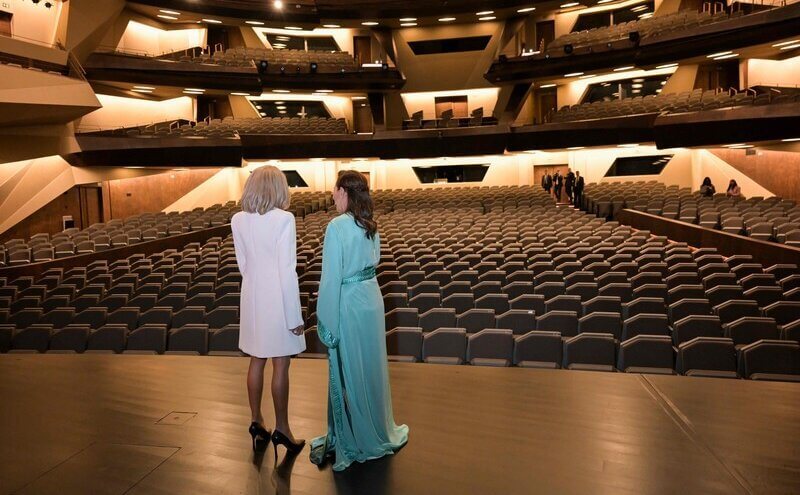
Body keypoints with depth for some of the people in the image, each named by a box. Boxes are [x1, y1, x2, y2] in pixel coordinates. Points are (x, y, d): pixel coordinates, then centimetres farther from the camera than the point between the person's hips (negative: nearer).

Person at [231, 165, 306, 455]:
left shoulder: (238, 220, 0)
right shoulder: (283, 219, -16)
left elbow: (243, 264, 7)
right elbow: (287, 271, -17)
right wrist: (295, 316, -12)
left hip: (252, 298, 6)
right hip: (278, 300, -5)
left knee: (256, 362, 16)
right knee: (281, 366, 5)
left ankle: (257, 423, 27)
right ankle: (281, 429, 15)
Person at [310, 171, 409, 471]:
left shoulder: (337, 227, -19)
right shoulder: (370, 225, 3)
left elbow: (332, 277, -18)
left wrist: (326, 322, -12)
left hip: (348, 305, -6)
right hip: (371, 299, 6)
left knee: (348, 373, 8)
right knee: (371, 367, 18)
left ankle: (352, 441, 23)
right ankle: (378, 432, 34)